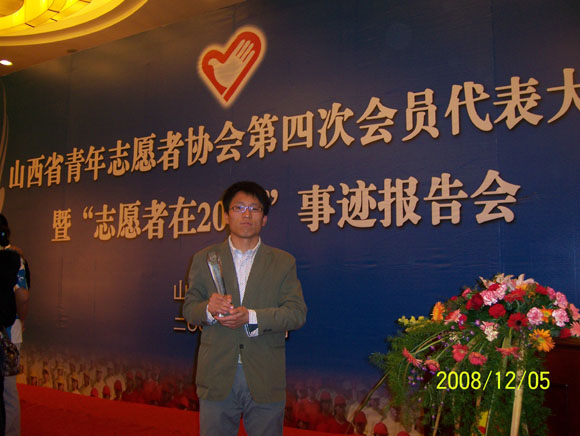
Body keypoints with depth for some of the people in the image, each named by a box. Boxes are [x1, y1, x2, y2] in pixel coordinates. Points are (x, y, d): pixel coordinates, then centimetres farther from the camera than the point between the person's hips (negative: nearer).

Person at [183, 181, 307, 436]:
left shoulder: (284, 262, 6)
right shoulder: (204, 259, 9)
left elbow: (297, 313, -2)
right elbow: (189, 309, 7)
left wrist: (251, 317, -17)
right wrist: (209, 309, -16)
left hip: (265, 380, 0)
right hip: (217, 378, 1)